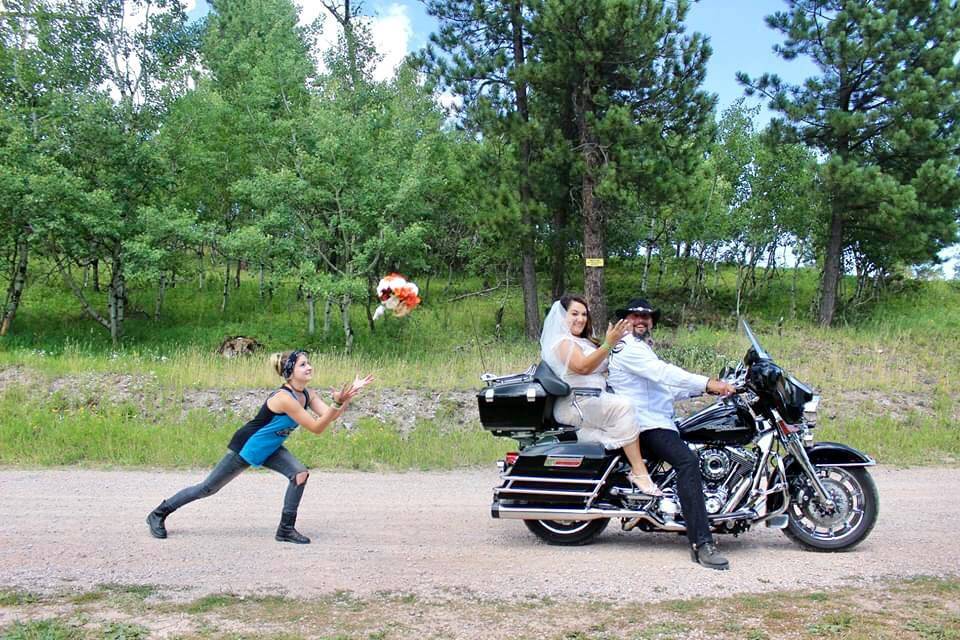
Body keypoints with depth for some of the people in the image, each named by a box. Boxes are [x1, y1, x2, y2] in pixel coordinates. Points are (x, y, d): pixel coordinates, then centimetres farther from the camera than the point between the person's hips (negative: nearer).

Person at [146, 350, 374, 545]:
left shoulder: (307, 395, -7)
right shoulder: (284, 398, -32)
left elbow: (329, 416, -14)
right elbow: (316, 428, -32)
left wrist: (348, 396, -25)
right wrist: (338, 403, -41)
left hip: (269, 448, 8)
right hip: (246, 447, -7)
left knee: (300, 474, -14)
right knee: (208, 488, 4)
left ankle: (286, 529, -4)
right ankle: (158, 514, 24)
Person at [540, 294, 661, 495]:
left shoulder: (582, 341, 27)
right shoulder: (563, 341, -4)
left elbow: (603, 367, 24)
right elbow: (583, 367, -20)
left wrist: (615, 340, 14)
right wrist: (608, 343, -27)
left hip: (594, 400, 10)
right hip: (575, 403, -10)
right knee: (623, 407, -28)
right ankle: (639, 473, -31)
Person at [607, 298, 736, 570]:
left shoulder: (643, 348, 28)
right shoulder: (626, 346, -6)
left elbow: (666, 388, 22)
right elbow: (663, 373, -20)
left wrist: (706, 387, 9)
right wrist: (707, 383, -26)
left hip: (659, 420, 11)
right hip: (645, 423, -11)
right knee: (688, 461, -30)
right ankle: (701, 543, -36)